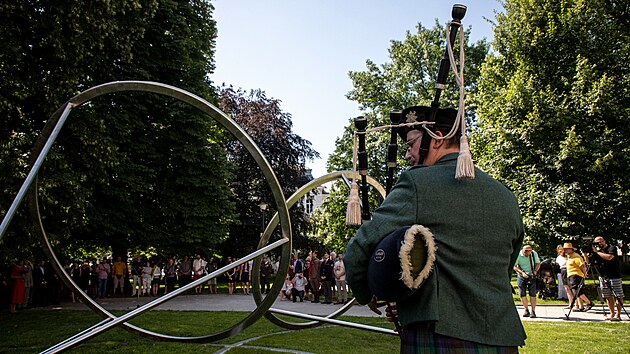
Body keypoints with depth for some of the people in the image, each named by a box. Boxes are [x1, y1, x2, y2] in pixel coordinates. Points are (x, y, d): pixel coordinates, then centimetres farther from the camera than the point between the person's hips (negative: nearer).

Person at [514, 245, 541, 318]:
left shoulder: (534, 254, -6)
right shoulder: (518, 255, -14)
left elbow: (538, 263, 6)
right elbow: (514, 266, -10)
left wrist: (535, 271, -12)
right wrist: (522, 273, -23)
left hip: (531, 276, 1)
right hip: (521, 276, -1)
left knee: (532, 294, -4)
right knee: (522, 294, -1)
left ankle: (533, 311, 2)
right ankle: (526, 310, 13)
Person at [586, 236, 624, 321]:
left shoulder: (612, 248, -5)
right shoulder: (596, 251, 9)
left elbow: (609, 257, -24)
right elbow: (588, 261, 9)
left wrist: (597, 251, -18)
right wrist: (585, 253, -7)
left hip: (614, 276, -5)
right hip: (603, 277, 5)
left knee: (618, 296, -3)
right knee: (608, 296, 7)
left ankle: (618, 314, -1)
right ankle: (612, 313, 14)